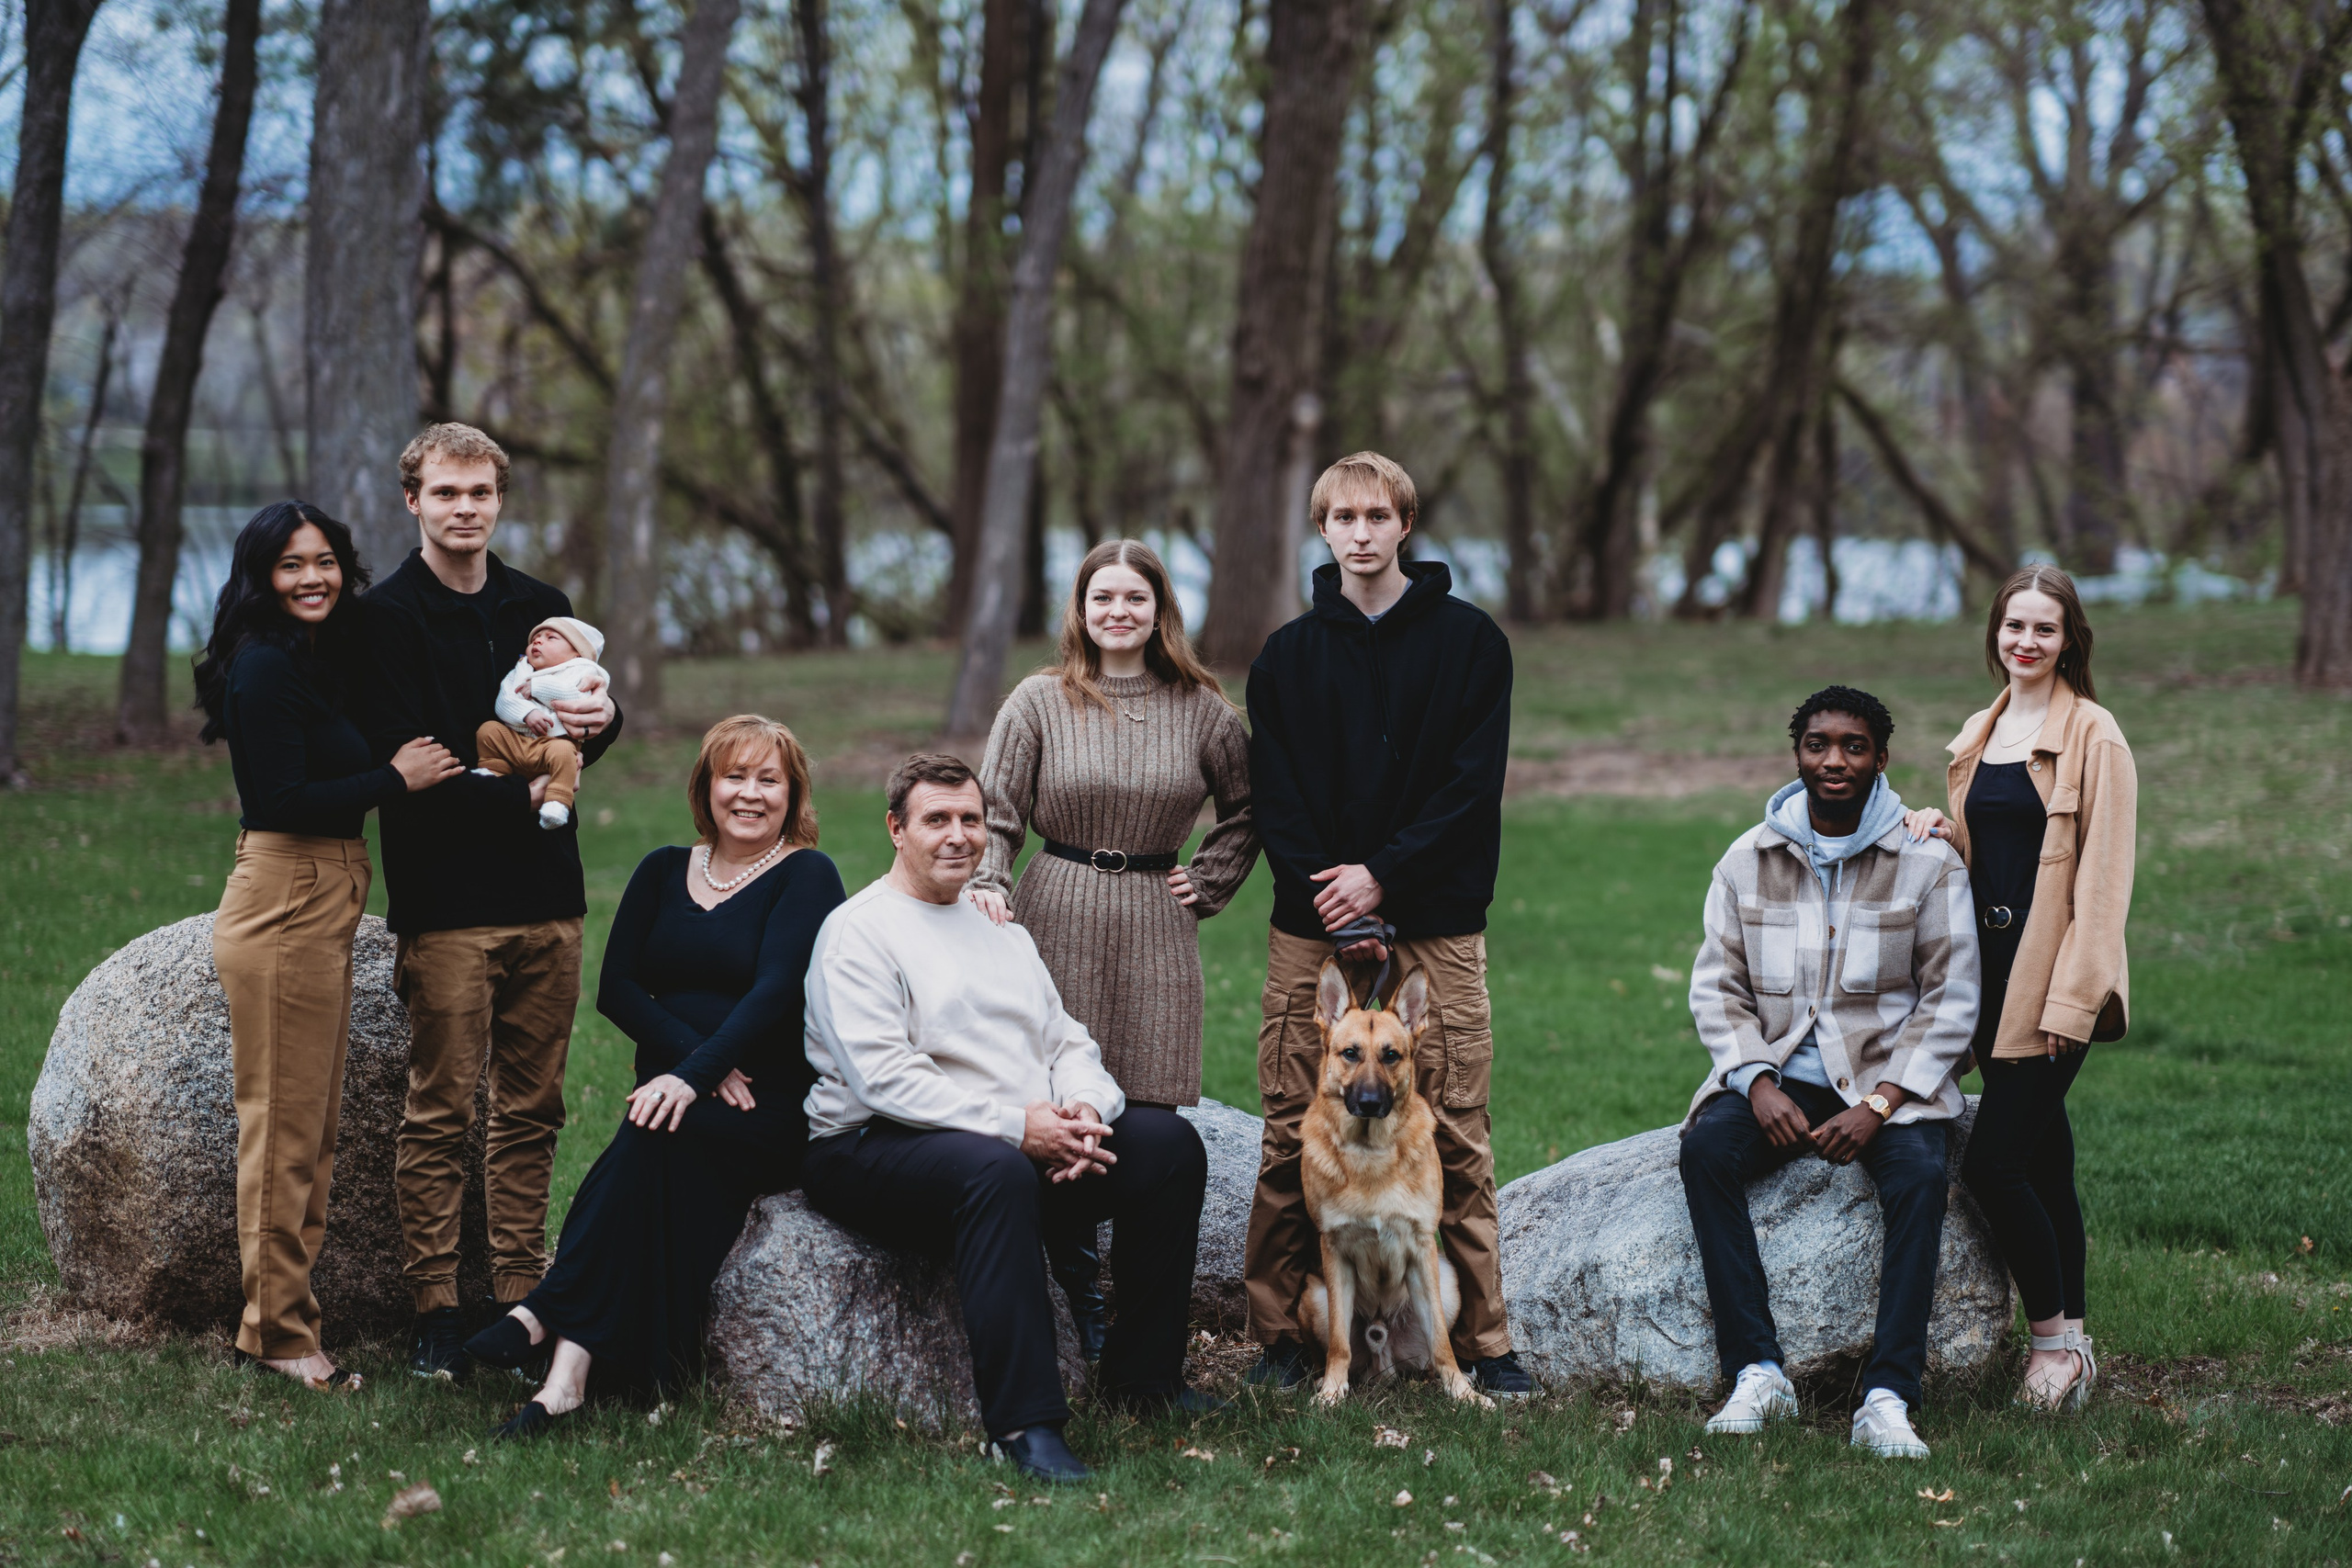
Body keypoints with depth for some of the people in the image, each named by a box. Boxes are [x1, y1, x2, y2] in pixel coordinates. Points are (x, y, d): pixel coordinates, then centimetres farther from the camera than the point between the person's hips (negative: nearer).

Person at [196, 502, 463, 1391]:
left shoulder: (317, 660, 15)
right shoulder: (266, 666, -14)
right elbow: (283, 801, -20)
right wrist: (396, 777, -12)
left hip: (322, 908, 10)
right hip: (284, 906, -10)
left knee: (313, 1125, 13)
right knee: (286, 1126, -3)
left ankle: (276, 1320, 20)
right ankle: (279, 1332, 4)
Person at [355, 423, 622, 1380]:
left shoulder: (540, 609, 15)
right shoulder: (386, 618, -2)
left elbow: (573, 748, 14)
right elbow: (398, 765, -10)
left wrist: (599, 721, -9)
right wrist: (517, 792, -15)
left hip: (546, 902, 5)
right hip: (445, 902, -5)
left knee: (531, 1111, 7)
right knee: (440, 1113, -3)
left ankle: (519, 1298, 13)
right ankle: (434, 1310, 2)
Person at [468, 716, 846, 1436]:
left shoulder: (807, 878, 1)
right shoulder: (663, 873, 17)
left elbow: (775, 991, -14)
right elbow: (616, 987, 7)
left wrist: (695, 1076, -28)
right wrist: (696, 1055, -10)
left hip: (775, 1114, -4)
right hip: (677, 1092, 4)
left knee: (661, 1132, -34)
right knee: (657, 1135, -32)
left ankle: (547, 1316, -39)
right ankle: (574, 1363, -43)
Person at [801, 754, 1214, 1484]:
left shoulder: (1000, 929, 21)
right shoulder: (859, 932, -4)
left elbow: (1066, 1041, 18)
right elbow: (884, 1076, -16)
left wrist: (1084, 1109, -8)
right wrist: (1015, 1126, -22)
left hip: (1032, 1145, 8)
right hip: (875, 1149, -8)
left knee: (1168, 1141, -8)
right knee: (998, 1171, -39)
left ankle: (1143, 1377, 0)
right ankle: (1023, 1419, -42)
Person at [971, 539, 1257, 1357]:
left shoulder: (1201, 708, 8)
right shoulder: (1040, 701, 4)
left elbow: (1247, 811, 21)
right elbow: (996, 812, 2)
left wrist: (1208, 882, 10)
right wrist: (987, 884, -15)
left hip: (1155, 930, 1)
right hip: (1058, 921, -1)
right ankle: (1080, 1298, 2)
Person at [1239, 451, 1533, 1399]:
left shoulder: (1470, 642, 4)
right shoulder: (1287, 657, 9)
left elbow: (1473, 784, -3)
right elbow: (1273, 798, 3)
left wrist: (1382, 874, -13)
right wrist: (1337, 909, -10)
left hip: (1436, 926, -2)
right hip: (1312, 928, 2)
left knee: (1458, 1138, -2)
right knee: (1292, 1139, 1)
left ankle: (1483, 1343, 4)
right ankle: (1278, 1336, 9)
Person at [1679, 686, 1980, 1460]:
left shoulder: (1928, 863, 0)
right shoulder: (1748, 859, 6)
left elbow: (1951, 1000, -2)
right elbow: (1716, 985, 7)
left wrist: (1878, 1105, -14)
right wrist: (1759, 1085, -11)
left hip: (1889, 1078, -2)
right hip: (1777, 1074, 2)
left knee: (1919, 1174, -33)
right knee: (1704, 1149, -28)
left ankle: (1888, 1397, -32)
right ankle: (1757, 1373, -26)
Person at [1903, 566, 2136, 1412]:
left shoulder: (2092, 735, -7)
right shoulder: (1979, 735, 14)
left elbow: (2103, 872, -11)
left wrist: (2074, 993, -17)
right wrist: (1942, 833, 2)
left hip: (2052, 975, -7)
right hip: (1992, 968, 7)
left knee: (1993, 1160, -12)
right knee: (2043, 1161, 11)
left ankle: (2055, 1334, 2)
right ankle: (2069, 1340, 17)